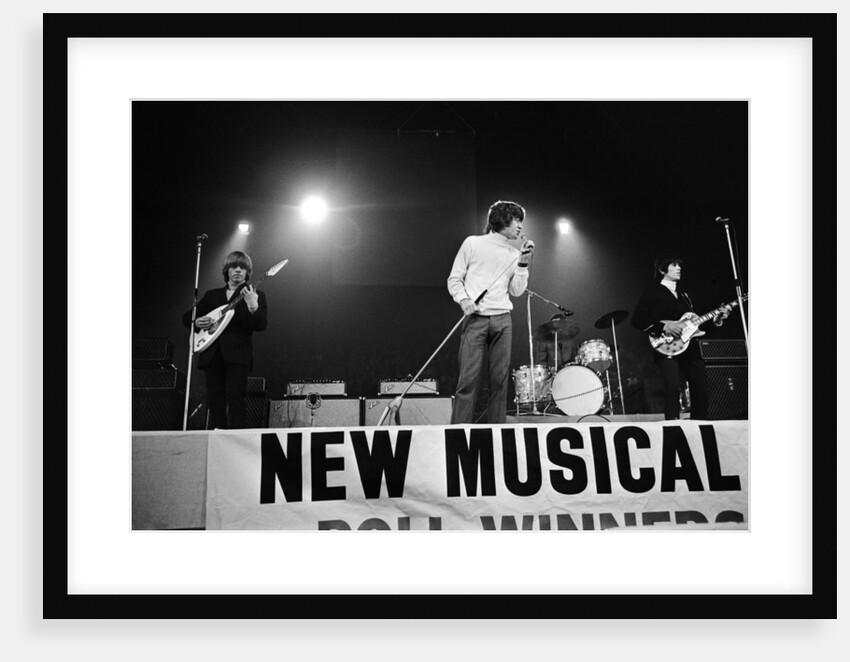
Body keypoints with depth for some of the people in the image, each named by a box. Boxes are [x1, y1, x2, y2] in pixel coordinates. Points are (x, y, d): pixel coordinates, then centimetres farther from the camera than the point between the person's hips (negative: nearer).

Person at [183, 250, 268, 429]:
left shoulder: (255, 296, 10)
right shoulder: (212, 295, 20)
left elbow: (261, 325, -5)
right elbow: (187, 317, 24)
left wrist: (253, 306, -24)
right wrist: (197, 322, 0)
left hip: (238, 354, -3)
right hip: (212, 354, 4)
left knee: (235, 398, -16)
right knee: (215, 401, -1)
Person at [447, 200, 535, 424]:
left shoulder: (515, 254, 18)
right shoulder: (473, 243, 7)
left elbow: (516, 291, 12)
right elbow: (454, 279, 7)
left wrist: (523, 263, 3)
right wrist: (463, 299, -11)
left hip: (502, 320, 4)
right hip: (475, 319, -4)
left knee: (500, 380, -1)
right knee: (469, 378, -11)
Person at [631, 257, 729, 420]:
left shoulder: (683, 294, 23)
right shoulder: (652, 292, 3)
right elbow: (637, 320, -7)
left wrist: (716, 319, 8)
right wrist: (664, 327, -17)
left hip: (691, 349, 7)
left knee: (701, 392, 2)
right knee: (673, 389, -24)